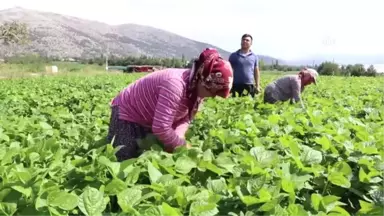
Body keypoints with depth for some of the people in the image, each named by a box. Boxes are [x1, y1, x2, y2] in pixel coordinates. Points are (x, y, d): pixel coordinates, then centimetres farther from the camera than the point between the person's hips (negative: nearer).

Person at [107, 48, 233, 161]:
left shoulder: (197, 89, -11)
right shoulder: (175, 85, -39)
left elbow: (185, 118, -5)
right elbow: (161, 129, -40)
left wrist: (178, 136, -26)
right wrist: (184, 146, -25)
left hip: (151, 122, 8)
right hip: (128, 113, -8)